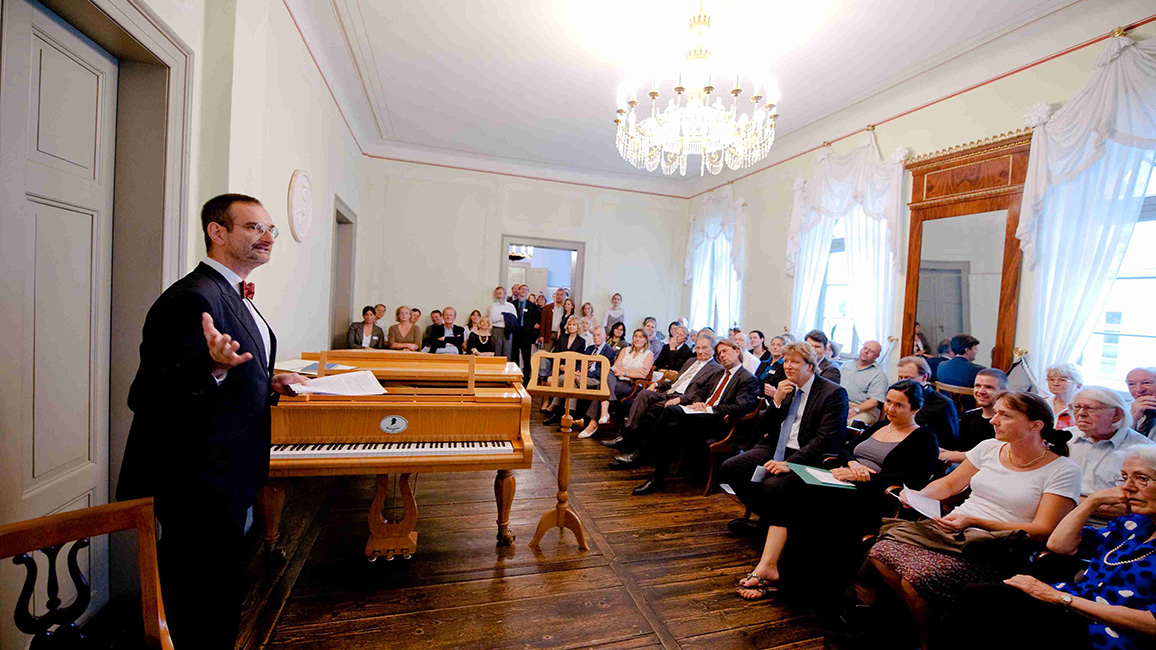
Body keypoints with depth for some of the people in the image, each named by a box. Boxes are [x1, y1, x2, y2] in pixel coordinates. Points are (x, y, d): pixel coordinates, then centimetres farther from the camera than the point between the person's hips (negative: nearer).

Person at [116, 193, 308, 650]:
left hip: (224, 481, 10)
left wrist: (268, 383, 8)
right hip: (197, 487, -10)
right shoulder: (194, 297, -21)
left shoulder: (231, 294, 11)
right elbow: (146, 396, -26)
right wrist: (212, 367, -42)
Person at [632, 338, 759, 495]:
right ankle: (658, 479, -21)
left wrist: (708, 409, -13)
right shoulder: (720, 374, 29)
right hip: (701, 414, 7)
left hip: (716, 421, -7)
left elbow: (740, 407, -10)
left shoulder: (749, 379, 3)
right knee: (672, 428, -27)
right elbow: (701, 393, 27)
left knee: (671, 410, -27)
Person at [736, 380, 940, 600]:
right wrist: (853, 463, -3)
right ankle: (767, 567, -28)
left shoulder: (925, 438, 6)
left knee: (794, 488, -29)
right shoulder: (880, 425, 26)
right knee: (790, 483, -25)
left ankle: (768, 567, -19)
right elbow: (846, 448, 21)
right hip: (844, 484, 7)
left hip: (869, 498, -7)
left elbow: (916, 479, -10)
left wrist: (862, 476, -16)